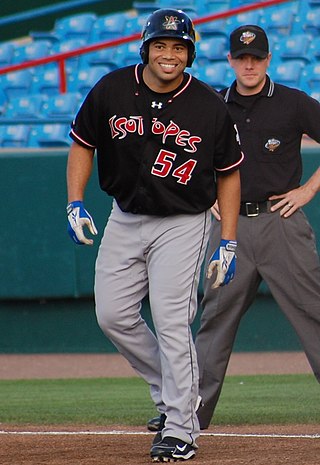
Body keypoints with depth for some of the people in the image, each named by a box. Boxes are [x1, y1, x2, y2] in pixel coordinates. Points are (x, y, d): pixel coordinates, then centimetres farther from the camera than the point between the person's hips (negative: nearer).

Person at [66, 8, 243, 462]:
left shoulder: (211, 107, -11)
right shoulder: (111, 91, -6)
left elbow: (229, 174, -1)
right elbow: (83, 143, 8)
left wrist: (228, 243, -5)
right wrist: (75, 204, -4)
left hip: (183, 224, -4)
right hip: (125, 219, 4)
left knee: (171, 322, -12)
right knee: (113, 315, 2)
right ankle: (173, 393, 23)